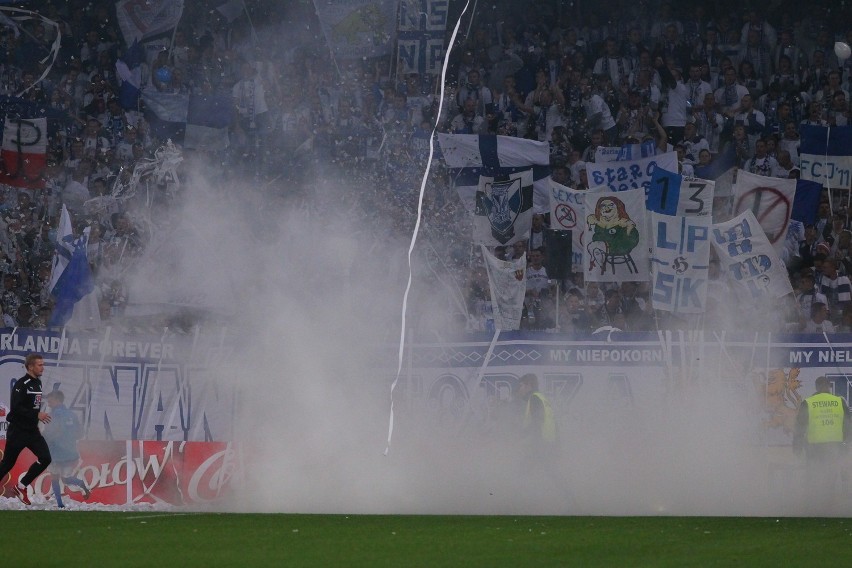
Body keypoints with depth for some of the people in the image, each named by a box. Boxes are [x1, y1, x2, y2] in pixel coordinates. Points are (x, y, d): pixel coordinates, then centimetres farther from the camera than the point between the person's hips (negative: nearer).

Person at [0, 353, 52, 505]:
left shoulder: (37, 383, 10)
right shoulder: (21, 384, -16)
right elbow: (15, 408, -23)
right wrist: (37, 415, -24)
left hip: (32, 430, 7)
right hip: (18, 431, -7)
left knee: (45, 458, -7)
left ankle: (21, 486, 5)